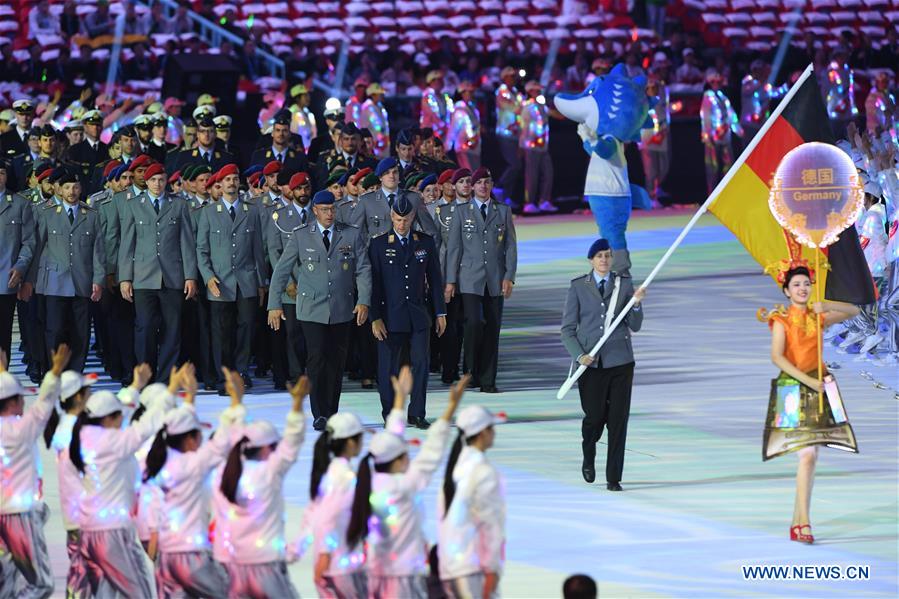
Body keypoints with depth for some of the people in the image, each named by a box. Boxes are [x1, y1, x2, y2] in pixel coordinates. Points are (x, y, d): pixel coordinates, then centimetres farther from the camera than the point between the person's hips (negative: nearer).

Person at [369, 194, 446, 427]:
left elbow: (435, 279, 10)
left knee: (421, 363, -2)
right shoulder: (379, 244, 0)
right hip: (390, 315, -2)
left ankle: (416, 414, 8)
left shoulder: (426, 243, 7)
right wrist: (375, 318, -8)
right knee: (389, 367, 2)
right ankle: (390, 415, 13)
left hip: (418, 316, 2)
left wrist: (440, 312, 7)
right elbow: (374, 284, -2)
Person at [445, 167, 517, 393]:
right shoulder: (462, 211, 7)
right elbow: (453, 247, 5)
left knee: (492, 328, 1)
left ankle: (487, 380, 6)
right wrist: (450, 280, 0)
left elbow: (511, 247, 9)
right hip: (470, 279, -2)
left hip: (495, 280, 2)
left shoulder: (503, 211, 11)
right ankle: (471, 372, -2)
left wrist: (509, 277, -1)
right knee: (474, 323, -17)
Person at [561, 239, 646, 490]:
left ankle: (614, 478, 4)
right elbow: (568, 328, 3)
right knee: (594, 416, 1)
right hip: (591, 363, -1)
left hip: (619, 362, 1)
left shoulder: (624, 284, 6)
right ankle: (588, 458, 34)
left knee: (618, 419, -3)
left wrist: (636, 304, -12)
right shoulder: (578, 287, 3)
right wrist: (579, 355, -11)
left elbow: (634, 327, 6)